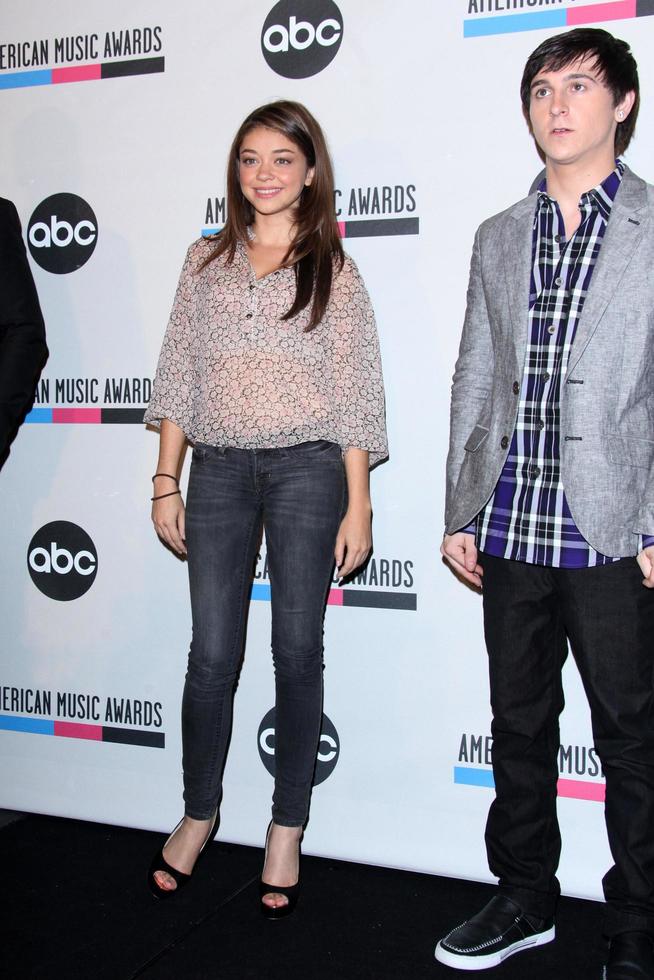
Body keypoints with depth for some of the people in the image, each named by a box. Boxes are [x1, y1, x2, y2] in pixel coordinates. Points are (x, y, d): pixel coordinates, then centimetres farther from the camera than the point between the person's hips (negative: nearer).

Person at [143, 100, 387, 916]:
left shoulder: (333, 271, 2)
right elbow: (179, 374, 10)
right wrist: (166, 481, 5)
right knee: (212, 653, 5)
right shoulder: (206, 262, 10)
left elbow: (354, 394, 0)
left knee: (298, 652, 5)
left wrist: (358, 505, -4)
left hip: (306, 470, -2)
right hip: (218, 469, 2)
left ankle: (286, 830, 19)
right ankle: (197, 814, 25)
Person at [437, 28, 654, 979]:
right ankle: (524, 900, 33)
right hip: (510, 533, 5)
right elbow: (473, 384, 13)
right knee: (519, 725, 16)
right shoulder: (498, 239, 14)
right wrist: (460, 514, 9)